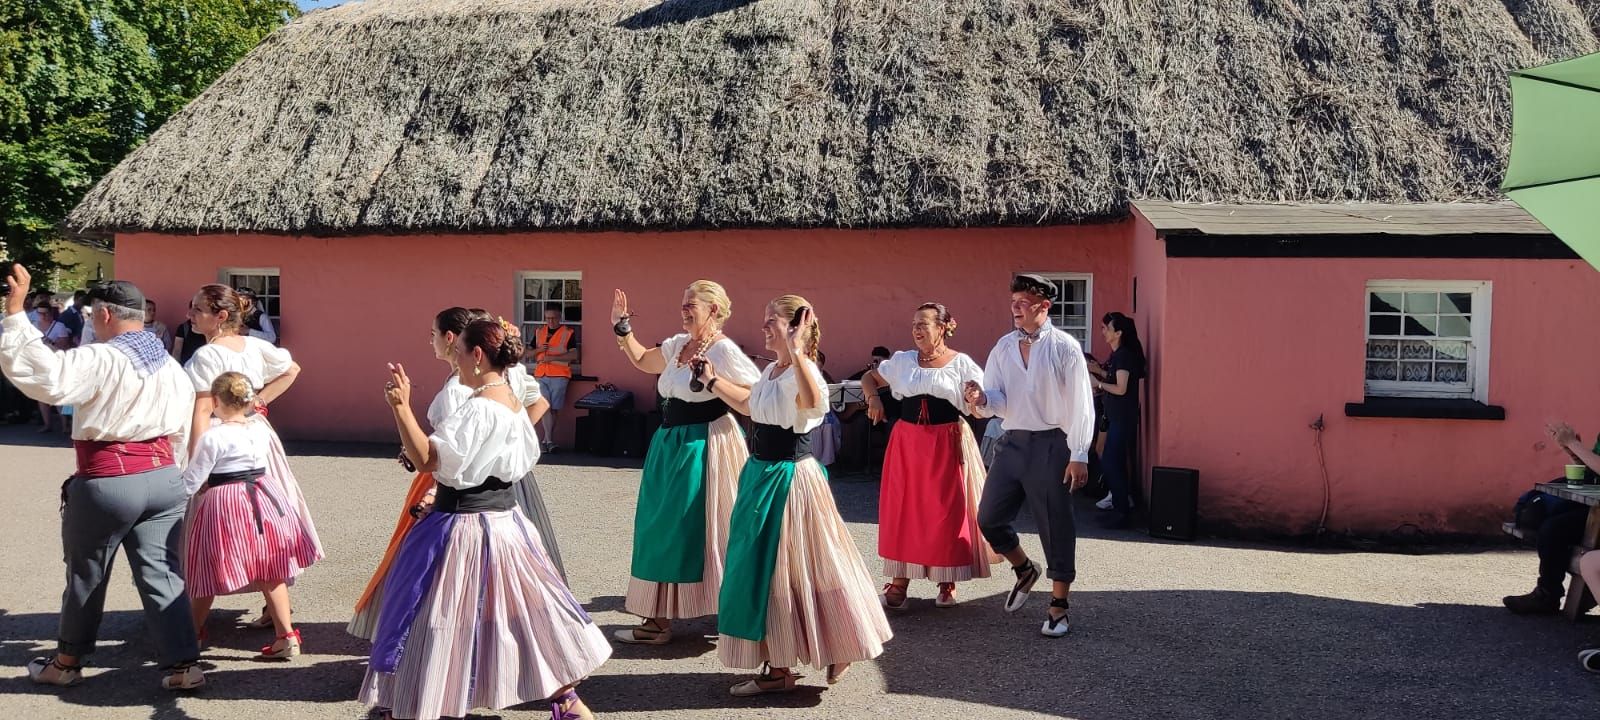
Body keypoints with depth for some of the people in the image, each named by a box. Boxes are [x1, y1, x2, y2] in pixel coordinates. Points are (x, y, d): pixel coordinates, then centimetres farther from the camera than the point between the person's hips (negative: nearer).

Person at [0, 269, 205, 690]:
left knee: (86, 577, 13)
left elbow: (43, 375, -26)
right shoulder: (171, 367, 10)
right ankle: (182, 665, 3)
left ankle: (67, 662, 30)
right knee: (162, 575, 7)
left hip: (106, 483, -6)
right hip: (163, 479, 6)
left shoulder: (100, 360, -13)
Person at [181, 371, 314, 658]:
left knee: (209, 574, 12)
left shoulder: (212, 438, -14)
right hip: (263, 502, 5)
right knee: (270, 574, 9)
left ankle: (193, 634, 29)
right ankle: (286, 635, 8)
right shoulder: (262, 430, 1)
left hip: (223, 506, -5)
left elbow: (190, 483, -12)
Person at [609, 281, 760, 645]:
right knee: (662, 528, 12)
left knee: (694, 529, 2)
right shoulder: (678, 344, 10)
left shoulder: (724, 350, -13)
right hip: (670, 444, 9)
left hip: (704, 448, -9)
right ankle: (658, 617, 24)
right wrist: (622, 328, 18)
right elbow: (642, 360, 27)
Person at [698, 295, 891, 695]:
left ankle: (840, 646, 21)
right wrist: (712, 381, 30)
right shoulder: (770, 371, 10)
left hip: (789, 479, -10)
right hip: (761, 474, 10)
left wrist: (795, 350, -49)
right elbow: (749, 405, 30)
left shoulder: (802, 371, -20)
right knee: (764, 569, 15)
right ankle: (777, 668, 27)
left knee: (786, 568, 1)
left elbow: (815, 401, -45)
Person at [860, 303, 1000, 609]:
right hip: (907, 442, 3)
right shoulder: (902, 361, 6)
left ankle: (947, 584, 17)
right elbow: (869, 378, 18)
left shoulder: (961, 363, -2)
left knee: (948, 512, 3)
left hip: (947, 444, -3)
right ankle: (899, 581, 13)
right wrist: (873, 398, -2)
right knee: (902, 509, 4)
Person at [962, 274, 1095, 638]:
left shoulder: (1064, 347, -7)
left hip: (1050, 445, -5)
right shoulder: (1004, 347, 8)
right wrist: (982, 398, -18)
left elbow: (1081, 405, -8)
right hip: (1012, 442, 5)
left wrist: (1078, 456, -13)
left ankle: (1058, 606, 16)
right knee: (989, 517, 8)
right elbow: (999, 400, 6)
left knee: (1055, 525, 2)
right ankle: (1024, 570, 36)